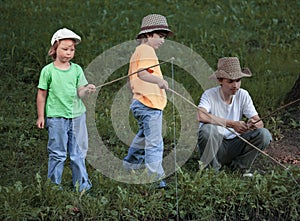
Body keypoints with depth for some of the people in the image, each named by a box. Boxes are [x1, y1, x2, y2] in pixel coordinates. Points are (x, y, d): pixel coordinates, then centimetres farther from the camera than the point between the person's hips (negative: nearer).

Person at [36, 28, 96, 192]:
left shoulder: (77, 69, 6)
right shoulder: (48, 71, -2)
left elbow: (79, 92, 2)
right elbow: (42, 94, 3)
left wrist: (87, 90, -20)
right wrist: (41, 116, 4)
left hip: (77, 115, 3)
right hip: (56, 117, -3)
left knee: (78, 152, 8)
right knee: (57, 153, 2)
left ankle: (82, 184, 16)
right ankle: (54, 185, 12)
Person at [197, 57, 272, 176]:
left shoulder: (243, 95, -2)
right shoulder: (210, 95, -14)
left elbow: (259, 122, -5)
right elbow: (200, 115, -35)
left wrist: (254, 124, -31)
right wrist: (232, 124, -37)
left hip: (234, 144, 3)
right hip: (213, 145, -3)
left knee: (264, 134, -18)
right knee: (208, 129, -35)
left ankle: (239, 165, 2)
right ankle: (210, 169, -12)